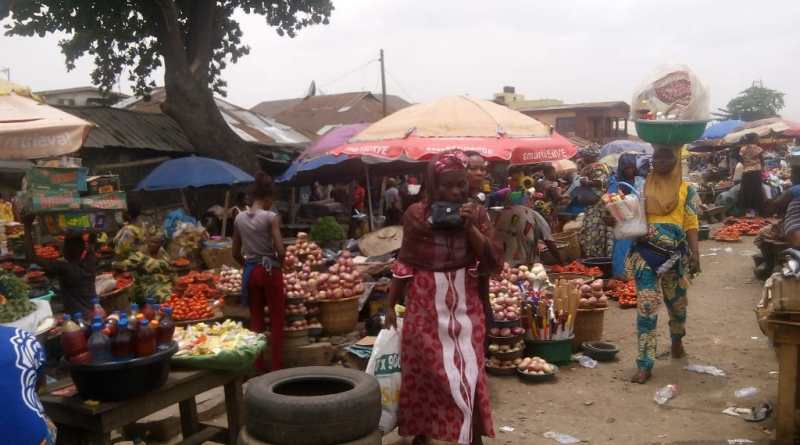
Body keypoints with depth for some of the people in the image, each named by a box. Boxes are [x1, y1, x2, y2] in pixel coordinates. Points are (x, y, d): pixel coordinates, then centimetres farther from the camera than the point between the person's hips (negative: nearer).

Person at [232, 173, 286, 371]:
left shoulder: (239, 218, 3)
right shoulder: (271, 217, -12)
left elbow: (236, 253, 8)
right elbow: (280, 250, -17)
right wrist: (279, 262, 3)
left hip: (251, 271, 5)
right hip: (270, 270, -5)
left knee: (256, 319, 15)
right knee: (276, 321, 6)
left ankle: (258, 367, 21)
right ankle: (277, 368, 10)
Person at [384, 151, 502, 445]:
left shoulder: (477, 214, -1)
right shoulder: (416, 214, -5)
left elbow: (493, 264, -6)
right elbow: (404, 263, 2)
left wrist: (470, 227, -16)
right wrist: (390, 305, 4)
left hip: (465, 305, 1)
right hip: (425, 305, -1)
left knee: (468, 372, 4)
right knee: (422, 371, 9)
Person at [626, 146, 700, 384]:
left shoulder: (686, 190, 3)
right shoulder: (644, 187, 7)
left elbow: (691, 225, 0)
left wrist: (695, 254, -9)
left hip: (675, 253, 0)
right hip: (646, 252, 0)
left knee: (676, 300, 18)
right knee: (646, 305, -9)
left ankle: (677, 339, 49)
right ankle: (644, 364, -6)